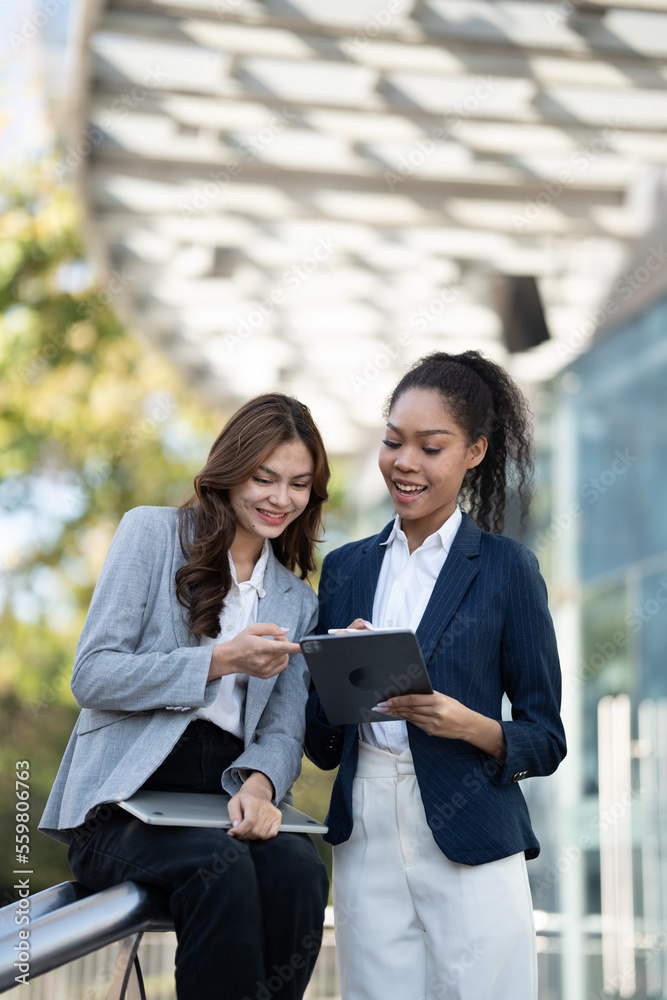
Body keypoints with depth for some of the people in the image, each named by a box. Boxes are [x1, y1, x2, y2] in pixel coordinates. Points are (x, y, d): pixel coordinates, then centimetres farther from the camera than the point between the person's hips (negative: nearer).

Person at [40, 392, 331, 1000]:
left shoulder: (298, 602, 20)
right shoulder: (153, 533, 5)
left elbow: (284, 729, 10)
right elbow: (91, 676, -3)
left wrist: (259, 782, -14)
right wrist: (220, 661, -12)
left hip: (231, 795, 4)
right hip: (127, 797, -4)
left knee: (299, 871, -31)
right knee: (219, 863, -36)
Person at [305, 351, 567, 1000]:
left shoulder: (505, 568, 1)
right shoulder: (345, 568, 12)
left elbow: (545, 740, 2)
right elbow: (320, 746, 14)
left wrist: (466, 723, -17)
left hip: (470, 844, -3)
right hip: (365, 837, 3)